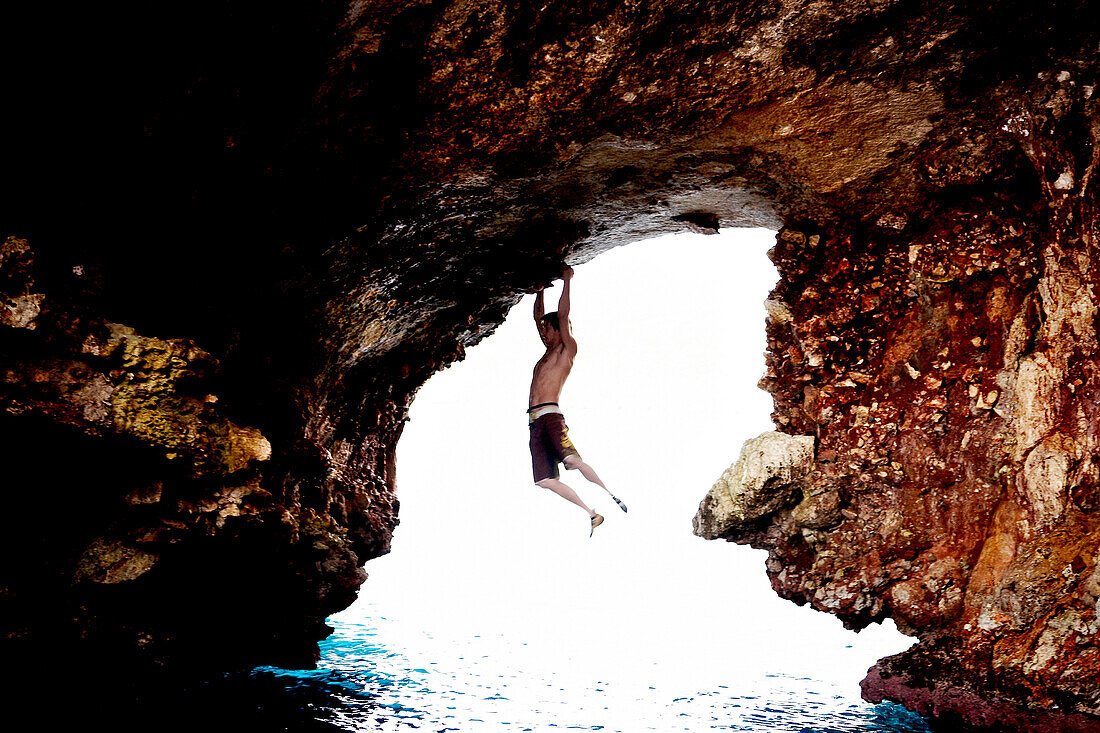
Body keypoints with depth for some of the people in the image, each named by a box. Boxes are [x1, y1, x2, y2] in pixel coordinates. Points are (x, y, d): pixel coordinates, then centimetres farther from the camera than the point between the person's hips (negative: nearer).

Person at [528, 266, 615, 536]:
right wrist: (541, 288, 36)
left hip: (551, 415, -8)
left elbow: (562, 316, -1)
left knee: (572, 460, -26)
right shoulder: (549, 351, 26)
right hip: (535, 421, 8)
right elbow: (538, 317, 35)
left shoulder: (568, 349, 6)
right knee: (545, 480, -3)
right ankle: (592, 514, 1)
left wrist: (567, 281, 5)